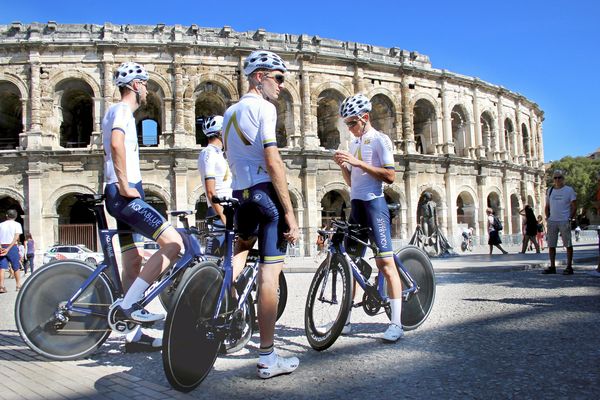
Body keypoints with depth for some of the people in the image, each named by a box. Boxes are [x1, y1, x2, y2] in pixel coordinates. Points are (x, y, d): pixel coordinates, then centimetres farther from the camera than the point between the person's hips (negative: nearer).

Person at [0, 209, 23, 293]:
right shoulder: (17, 224, 2)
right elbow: (16, 238, -11)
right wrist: (8, 248, -15)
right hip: (12, 247, -2)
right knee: (16, 267, 9)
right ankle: (18, 285, 12)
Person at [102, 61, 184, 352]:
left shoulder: (115, 111, 26)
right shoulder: (123, 110, -7)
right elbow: (116, 144, -27)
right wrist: (124, 185, -24)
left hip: (123, 196, 11)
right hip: (125, 194, -11)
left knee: (133, 264, 9)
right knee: (173, 242, -19)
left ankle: (134, 336, 13)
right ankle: (127, 305, -17)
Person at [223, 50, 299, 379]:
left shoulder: (230, 112, 19)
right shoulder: (263, 107, -7)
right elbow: (273, 162, -16)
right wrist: (290, 214, -16)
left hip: (239, 194, 8)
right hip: (266, 192, -8)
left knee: (240, 250, 31)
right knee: (269, 272, -6)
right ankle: (267, 359, -2)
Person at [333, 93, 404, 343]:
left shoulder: (379, 140, -4)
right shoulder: (354, 143, 18)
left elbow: (390, 176, -15)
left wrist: (358, 163, -18)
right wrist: (342, 165, 2)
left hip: (374, 203, -8)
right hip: (355, 205, 8)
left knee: (385, 262, -10)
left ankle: (396, 323, -7)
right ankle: (345, 319, 15)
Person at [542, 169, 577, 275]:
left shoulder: (569, 190, 1)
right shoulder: (550, 190, 13)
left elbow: (574, 206, 0)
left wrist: (570, 218, -7)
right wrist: (548, 218, 8)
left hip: (564, 221, -4)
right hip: (552, 221, 4)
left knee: (568, 245, -1)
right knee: (551, 245, 5)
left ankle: (569, 267, 4)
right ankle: (552, 267, 13)